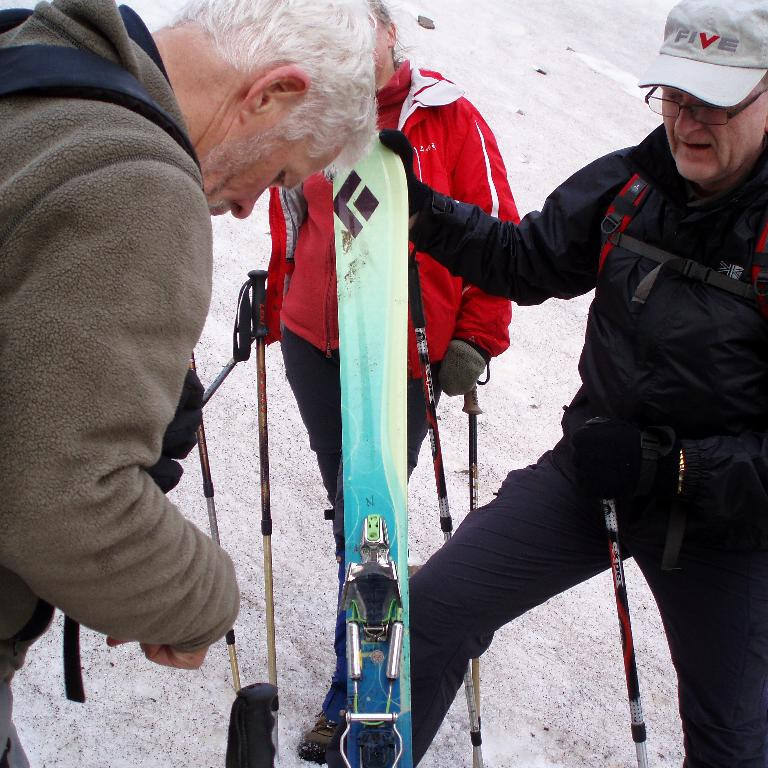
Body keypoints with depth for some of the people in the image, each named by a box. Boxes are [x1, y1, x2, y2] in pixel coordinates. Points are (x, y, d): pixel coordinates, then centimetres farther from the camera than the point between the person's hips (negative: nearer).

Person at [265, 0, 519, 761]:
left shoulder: (448, 117, -4)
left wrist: (475, 341, -9)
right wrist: (269, 309, 18)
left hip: (404, 357, -4)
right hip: (312, 344, 5)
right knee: (347, 506, 16)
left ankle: (355, 690, 11)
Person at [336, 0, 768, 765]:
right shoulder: (625, 185, -6)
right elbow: (526, 260, 6)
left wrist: (673, 467, -26)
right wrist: (417, 203, -7)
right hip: (588, 472, 3)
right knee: (434, 608, -2)